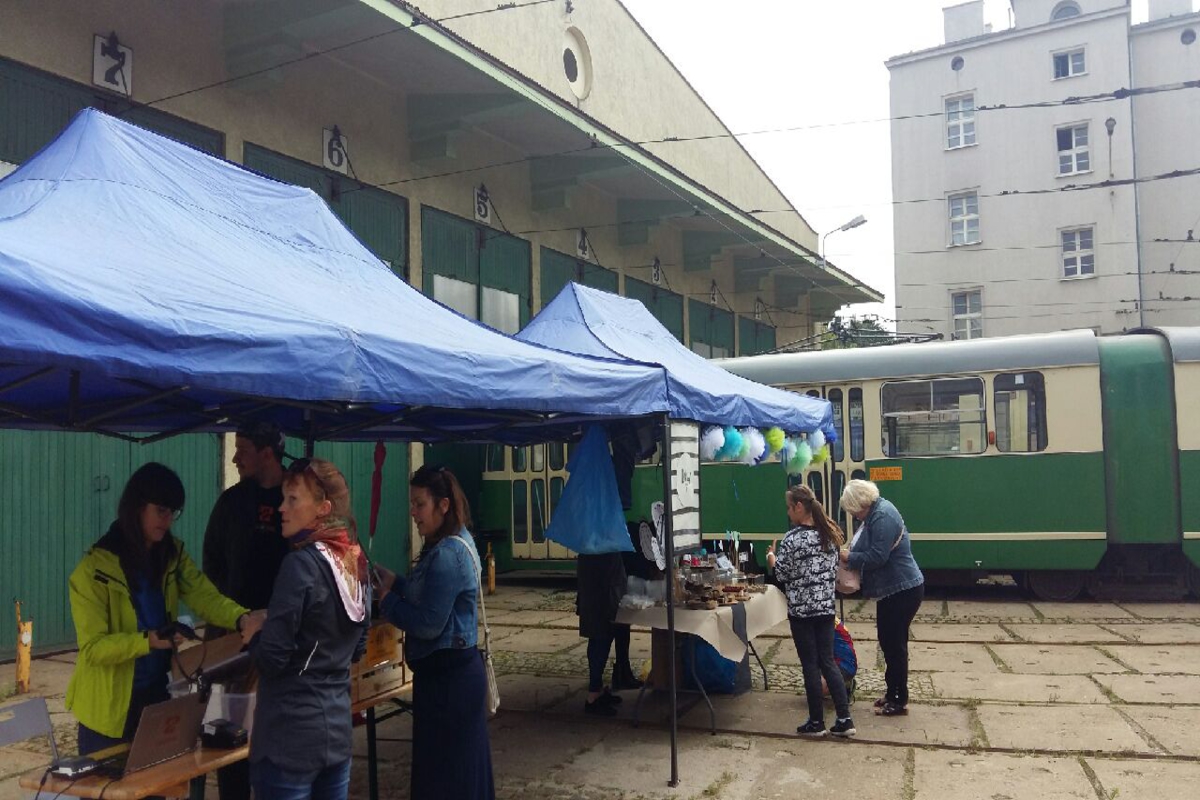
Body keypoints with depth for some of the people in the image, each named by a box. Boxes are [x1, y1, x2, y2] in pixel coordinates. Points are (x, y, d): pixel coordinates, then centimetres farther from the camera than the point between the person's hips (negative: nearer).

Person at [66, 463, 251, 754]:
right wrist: (147, 641, -34)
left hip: (158, 692, 5)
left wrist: (240, 617, -31)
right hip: (109, 705, -5)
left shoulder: (173, 554, 0)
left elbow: (204, 596, -12)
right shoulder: (94, 569, -17)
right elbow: (93, 647, -19)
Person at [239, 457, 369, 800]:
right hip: (338, 728, 7)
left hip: (291, 735, -7)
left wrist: (254, 634, 1)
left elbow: (272, 658, -19)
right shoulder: (355, 561, 5)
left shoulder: (302, 563, -18)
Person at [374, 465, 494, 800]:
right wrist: (394, 581, 4)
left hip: (445, 675, -10)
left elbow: (428, 624, -22)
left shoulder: (446, 555, -22)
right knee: (465, 764, 20)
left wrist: (387, 600, -9)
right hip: (459, 668, 10)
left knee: (442, 771, 2)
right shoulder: (457, 541, 9)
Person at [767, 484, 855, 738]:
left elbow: (781, 574, -9)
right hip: (826, 607, 6)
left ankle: (816, 722, 13)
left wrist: (771, 555, 7)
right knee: (828, 662, 13)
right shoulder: (829, 534, 4)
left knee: (810, 665, 4)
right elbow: (834, 569, 12)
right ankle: (844, 719, 11)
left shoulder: (793, 538, -16)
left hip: (801, 610, -6)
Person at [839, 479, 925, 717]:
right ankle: (892, 693, 30)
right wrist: (850, 556, -1)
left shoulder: (883, 517, -23)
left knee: (895, 644, -1)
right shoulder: (875, 513, 9)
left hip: (903, 590, -10)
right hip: (892, 589, 10)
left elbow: (877, 557, -27)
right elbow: (870, 551, 16)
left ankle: (900, 701, 11)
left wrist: (847, 557, -14)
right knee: (888, 641, 17)